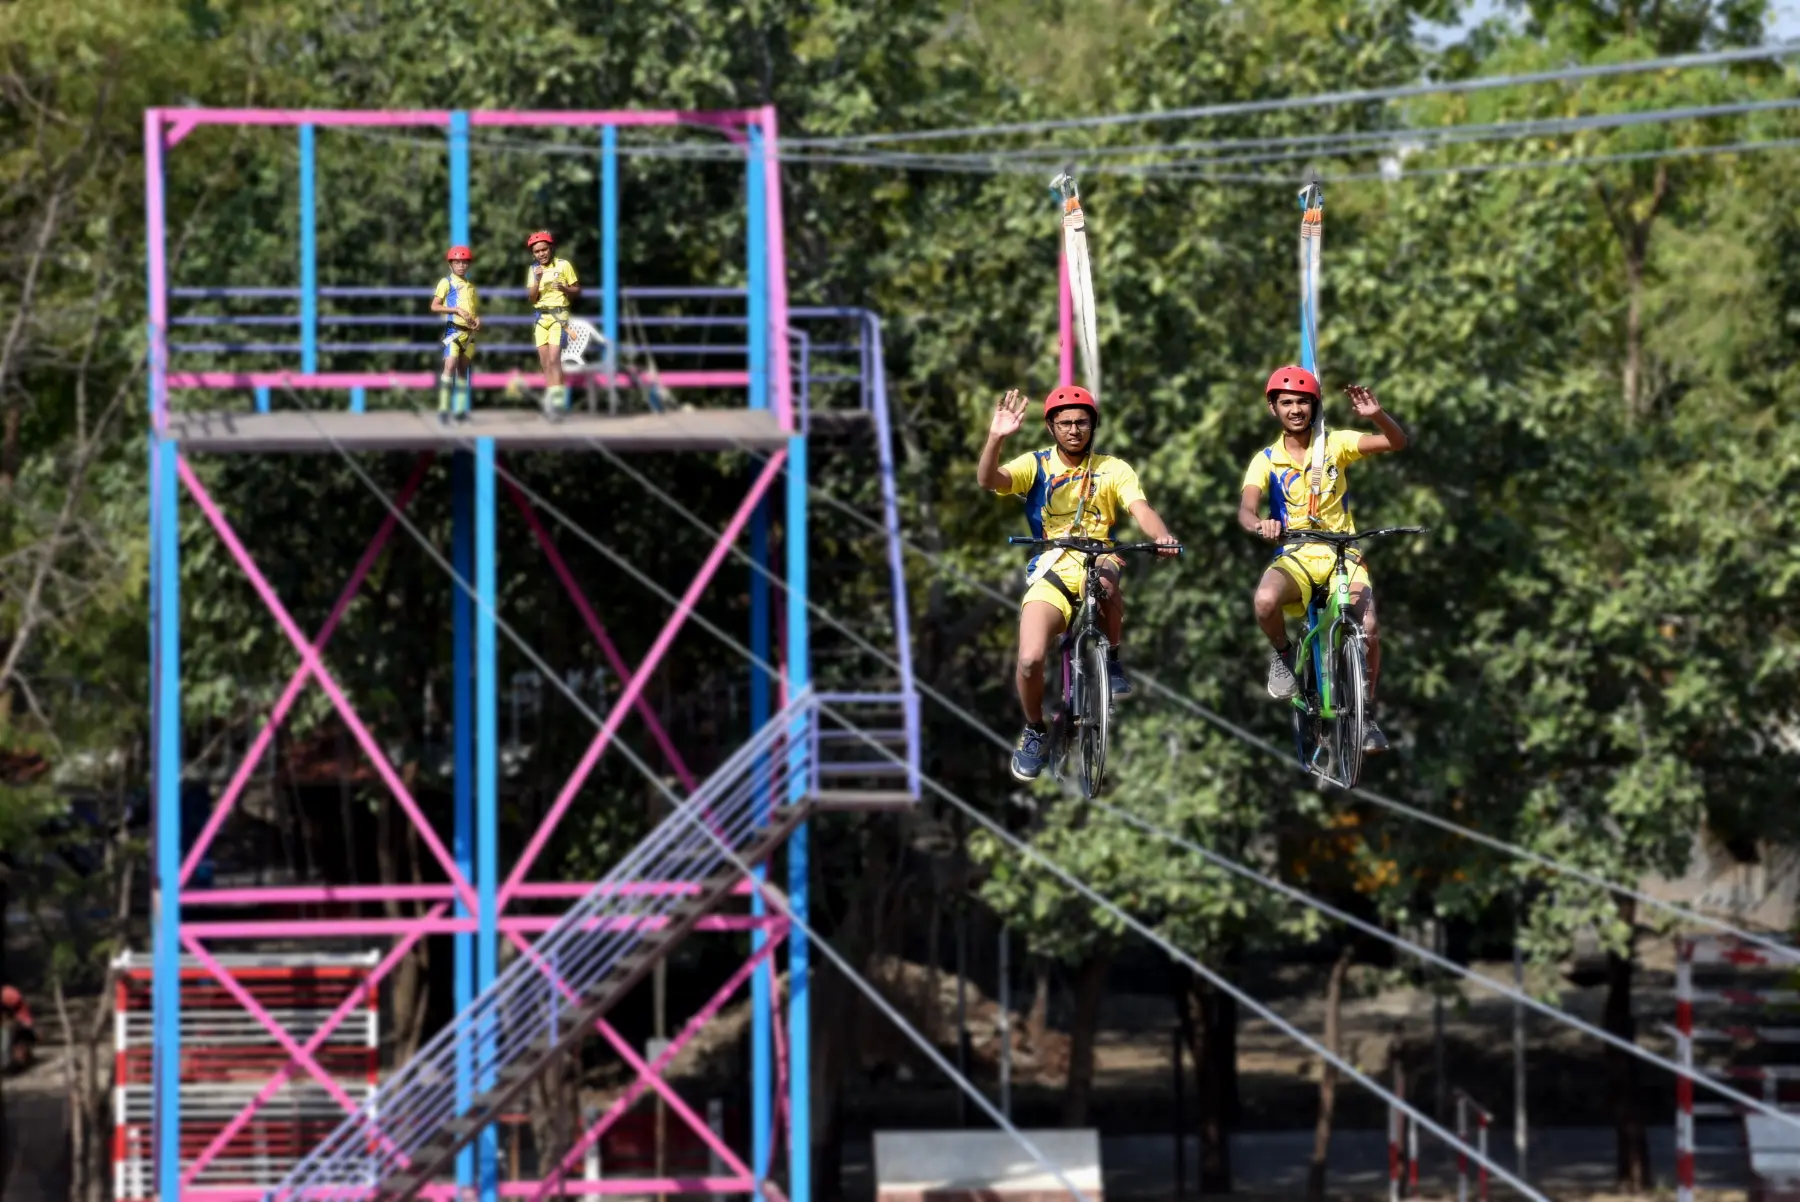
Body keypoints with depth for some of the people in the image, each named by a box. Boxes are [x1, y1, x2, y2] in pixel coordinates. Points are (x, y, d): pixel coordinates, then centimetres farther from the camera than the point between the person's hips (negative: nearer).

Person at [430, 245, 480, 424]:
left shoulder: (471, 285, 16)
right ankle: (443, 408, -19)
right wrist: (457, 310, -18)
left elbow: (476, 308, 25)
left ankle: (461, 409, 12)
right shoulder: (446, 283, -1)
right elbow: (434, 306, -9)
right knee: (450, 366, -17)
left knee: (463, 369, 8)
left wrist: (478, 318, 2)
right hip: (453, 329, -6)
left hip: (469, 332, 6)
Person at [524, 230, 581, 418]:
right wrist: (537, 281, -11)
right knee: (545, 362, 4)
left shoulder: (564, 265, -3)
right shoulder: (534, 270, 9)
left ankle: (557, 400, -22)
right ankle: (550, 402, 10)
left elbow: (577, 290, 2)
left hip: (559, 315, -5)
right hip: (541, 316, 5)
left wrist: (564, 288, -18)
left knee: (554, 359, -18)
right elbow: (531, 299, 5)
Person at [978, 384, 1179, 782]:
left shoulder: (1113, 470, 3)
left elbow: (1141, 510, -12)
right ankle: (1033, 731, 11)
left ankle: (1111, 660, -13)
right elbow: (989, 479, -15)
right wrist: (996, 438, -35)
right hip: (1051, 573, 0)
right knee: (1030, 660, -20)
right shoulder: (1035, 466, 2)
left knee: (1105, 579, -40)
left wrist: (1163, 537, -35)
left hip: (1099, 562, 0)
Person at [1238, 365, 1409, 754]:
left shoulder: (1335, 445, 1)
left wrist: (1376, 415, -30)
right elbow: (1247, 508, -17)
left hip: (1342, 555, 0)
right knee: (1265, 601, -35)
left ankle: (1366, 715, -1)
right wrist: (1259, 525, -42)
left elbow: (1396, 442, -9)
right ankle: (1282, 654, 0)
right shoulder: (1266, 460, 0)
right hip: (1295, 557, 0)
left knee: (1369, 629, -23)